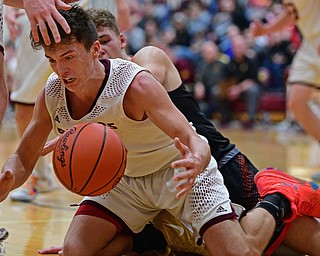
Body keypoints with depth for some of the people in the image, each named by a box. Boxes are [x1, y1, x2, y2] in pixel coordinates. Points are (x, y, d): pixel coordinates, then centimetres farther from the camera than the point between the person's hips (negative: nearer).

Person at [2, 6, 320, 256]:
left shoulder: (135, 84, -31)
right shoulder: (52, 94, -15)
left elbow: (196, 143, -35)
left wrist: (195, 164, -60)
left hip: (180, 169, -5)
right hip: (124, 178, 5)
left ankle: (277, 199, 11)